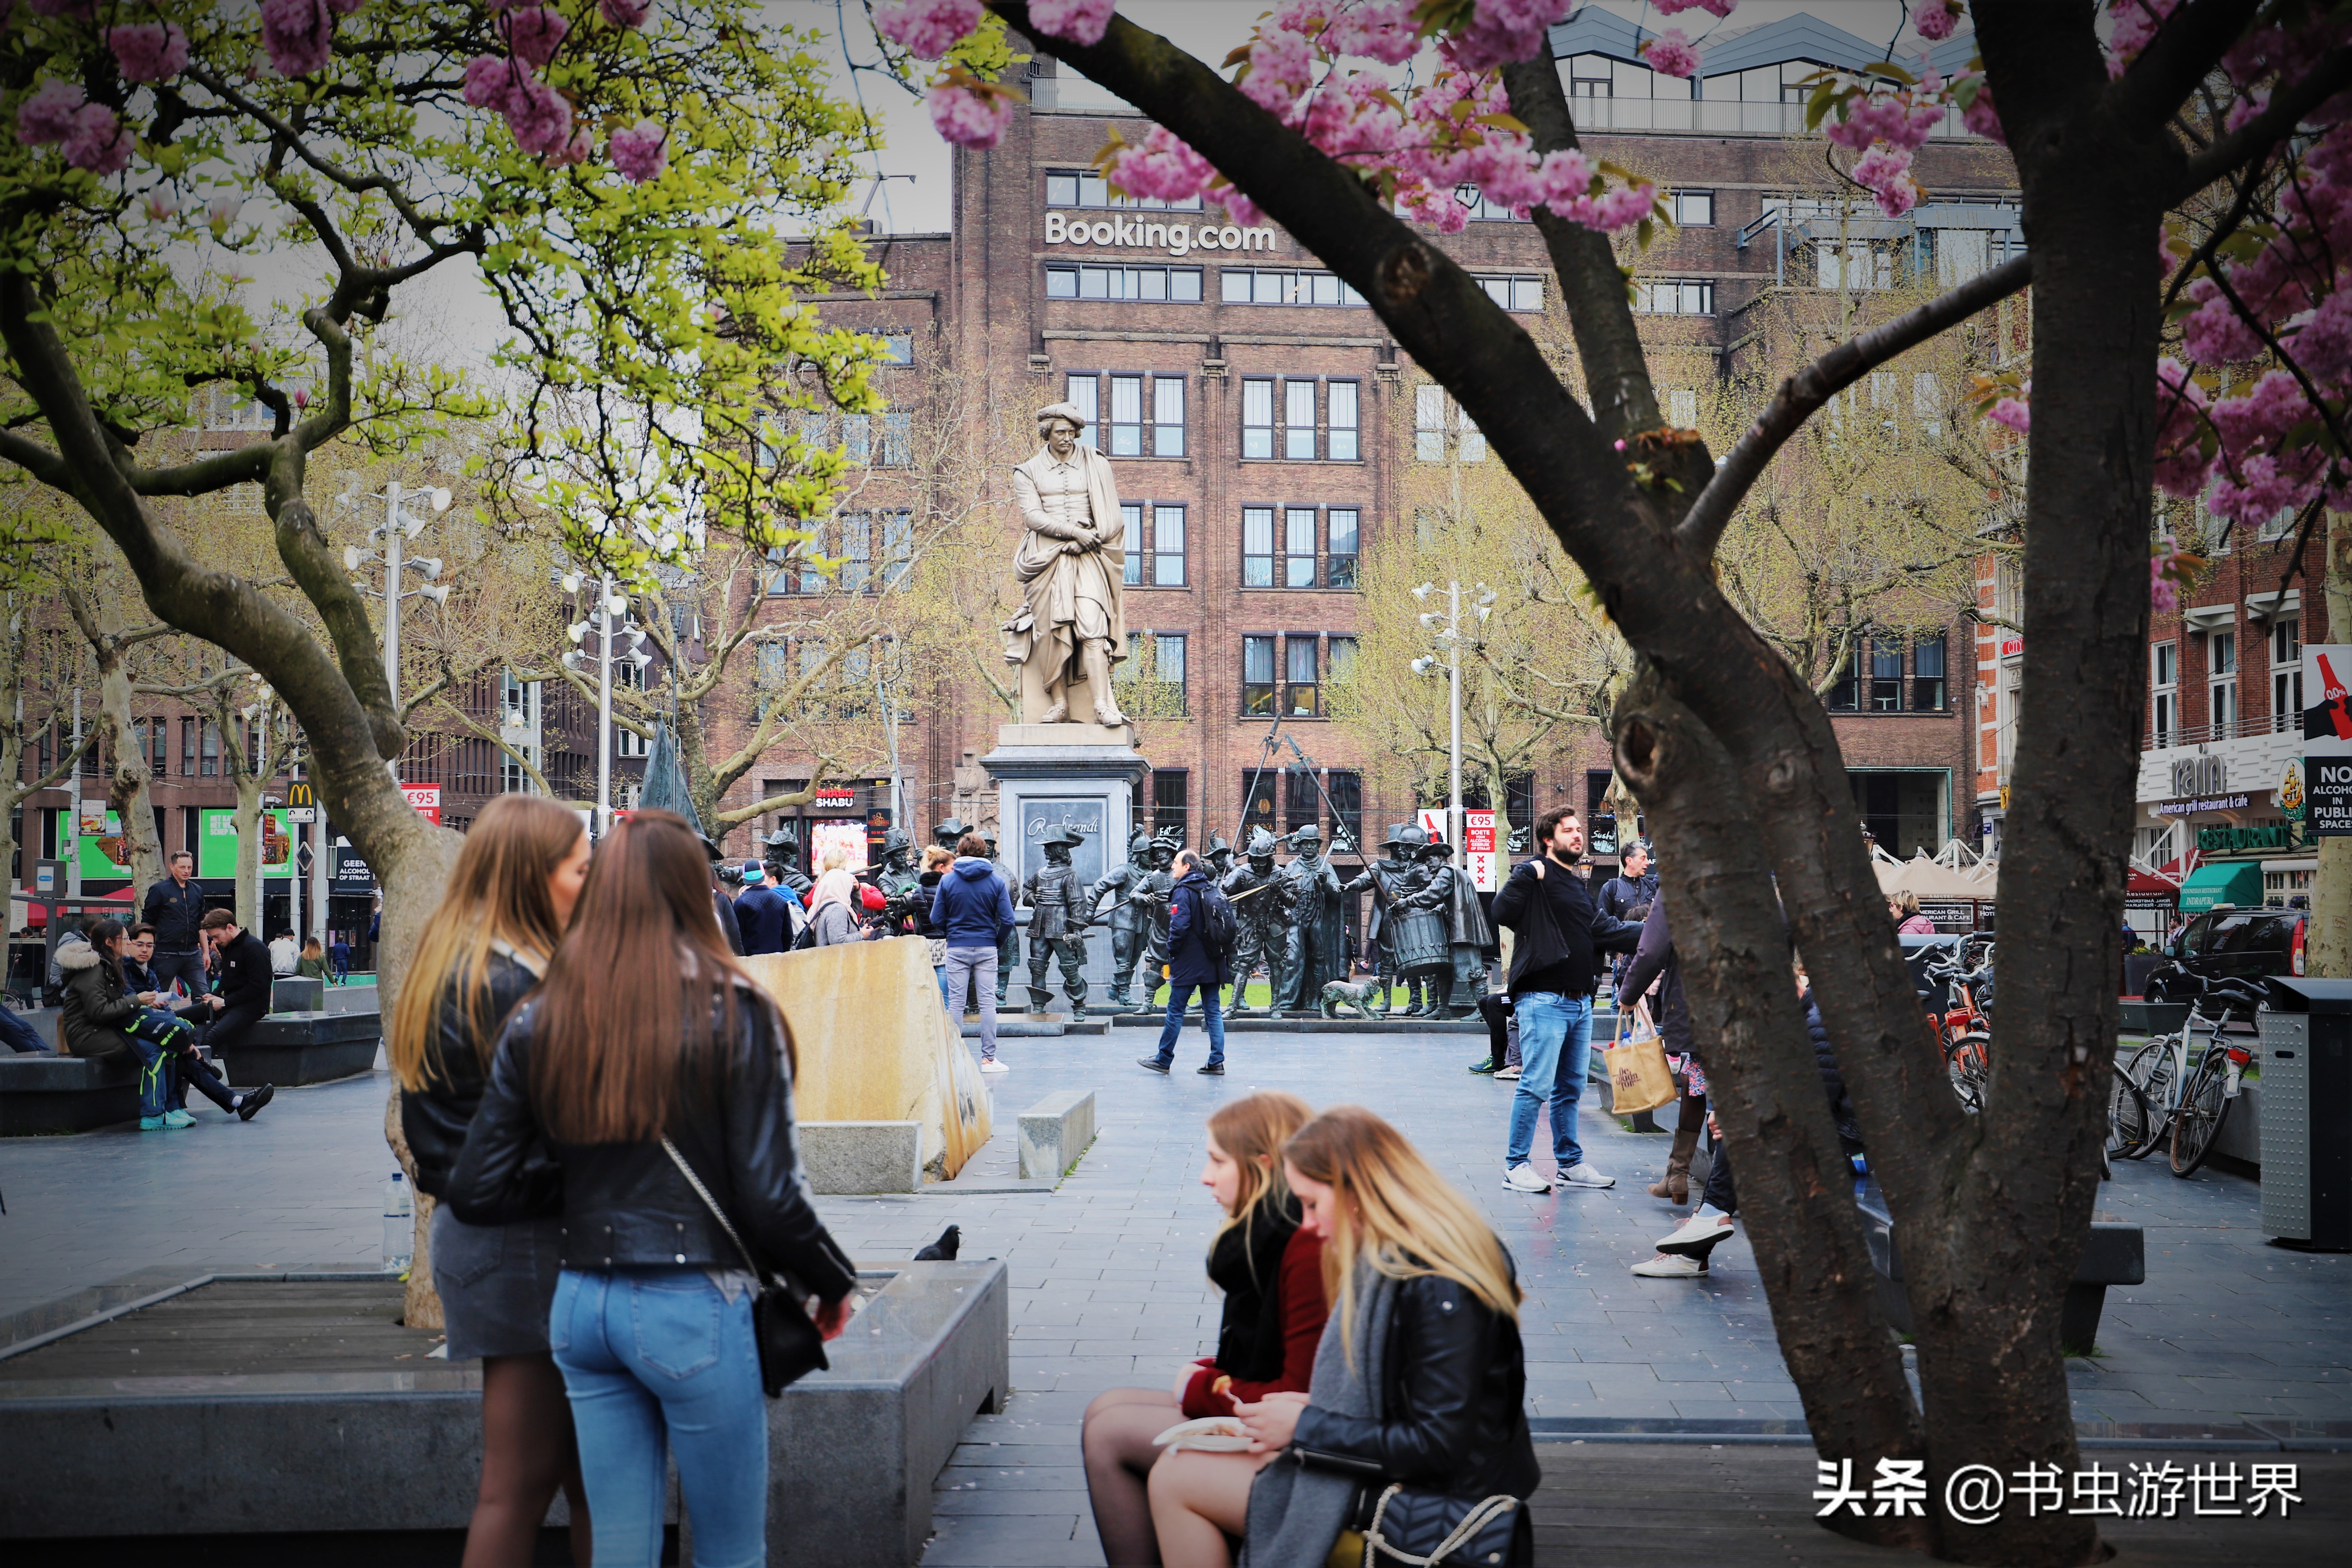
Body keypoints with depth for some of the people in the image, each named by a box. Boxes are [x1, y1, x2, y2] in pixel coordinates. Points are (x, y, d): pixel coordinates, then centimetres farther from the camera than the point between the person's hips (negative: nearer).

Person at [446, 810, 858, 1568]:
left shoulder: (538, 1023, 2)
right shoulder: (733, 1013, -10)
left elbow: (477, 1194, 3)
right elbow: (770, 1198, -12)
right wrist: (834, 1281, 5)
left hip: (580, 1306, 4)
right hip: (695, 1307, -4)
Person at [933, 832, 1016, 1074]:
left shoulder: (947, 880, -2)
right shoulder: (996, 881, -2)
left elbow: (937, 920, 0)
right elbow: (1007, 920, -6)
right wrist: (997, 941, 11)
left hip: (957, 948, 0)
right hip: (986, 949, 0)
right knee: (988, 1003, 2)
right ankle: (988, 1058, 2)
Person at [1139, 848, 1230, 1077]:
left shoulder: (1183, 891, -12)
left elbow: (1179, 926, -22)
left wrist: (1172, 951, -7)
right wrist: (1221, 951, 17)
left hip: (1188, 964, -7)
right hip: (1212, 962, 7)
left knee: (1175, 1011, 2)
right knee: (1213, 1012, 8)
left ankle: (1164, 1059, 10)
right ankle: (1217, 1061, 5)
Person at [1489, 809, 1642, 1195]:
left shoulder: (1578, 886, 21)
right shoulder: (1536, 874, -5)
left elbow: (1604, 932, 22)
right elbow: (1503, 913, -19)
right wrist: (1527, 875, -22)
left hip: (1580, 1001, 8)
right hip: (1544, 1000, -8)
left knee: (1570, 1088, 13)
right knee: (1536, 1086, -9)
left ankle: (1571, 1163, 21)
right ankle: (1516, 1166, -2)